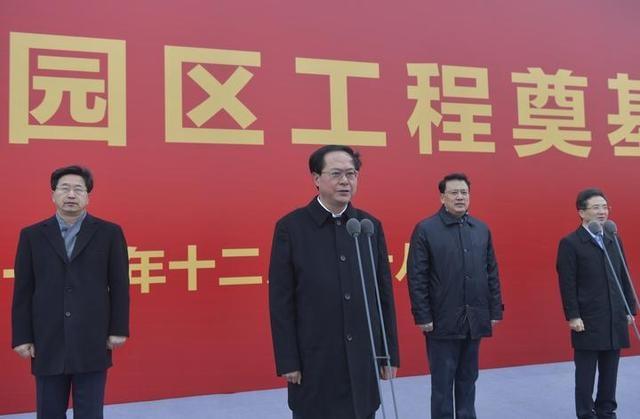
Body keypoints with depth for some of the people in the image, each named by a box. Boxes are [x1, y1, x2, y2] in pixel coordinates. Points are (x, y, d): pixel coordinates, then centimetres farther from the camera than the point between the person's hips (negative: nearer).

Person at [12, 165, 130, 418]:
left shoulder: (109, 233, 2)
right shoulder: (32, 235, 6)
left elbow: (119, 286, 1)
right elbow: (22, 291, 5)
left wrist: (118, 329, -2)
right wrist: (22, 337, 1)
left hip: (93, 343, -1)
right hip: (47, 343, 2)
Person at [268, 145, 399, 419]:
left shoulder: (371, 226, 5)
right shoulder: (291, 227, -5)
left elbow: (384, 294, 7)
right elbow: (281, 302, -6)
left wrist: (390, 352, 7)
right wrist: (287, 362, -8)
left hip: (364, 359, 3)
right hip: (314, 361, -3)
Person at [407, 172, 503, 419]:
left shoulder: (482, 229, 8)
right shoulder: (425, 229, -7)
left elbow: (492, 274, 11)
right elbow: (416, 277, -9)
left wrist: (495, 310, 7)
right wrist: (422, 316, -12)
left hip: (475, 320, 5)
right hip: (442, 321, -4)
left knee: (468, 380, 15)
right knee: (442, 382, 6)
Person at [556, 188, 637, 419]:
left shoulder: (613, 240, 11)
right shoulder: (570, 243, -8)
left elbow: (624, 278, 13)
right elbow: (567, 284, -11)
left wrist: (629, 309, 9)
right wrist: (573, 317, -14)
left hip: (615, 320, 6)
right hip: (587, 321, -5)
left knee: (610, 372, 12)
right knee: (586, 373, 4)